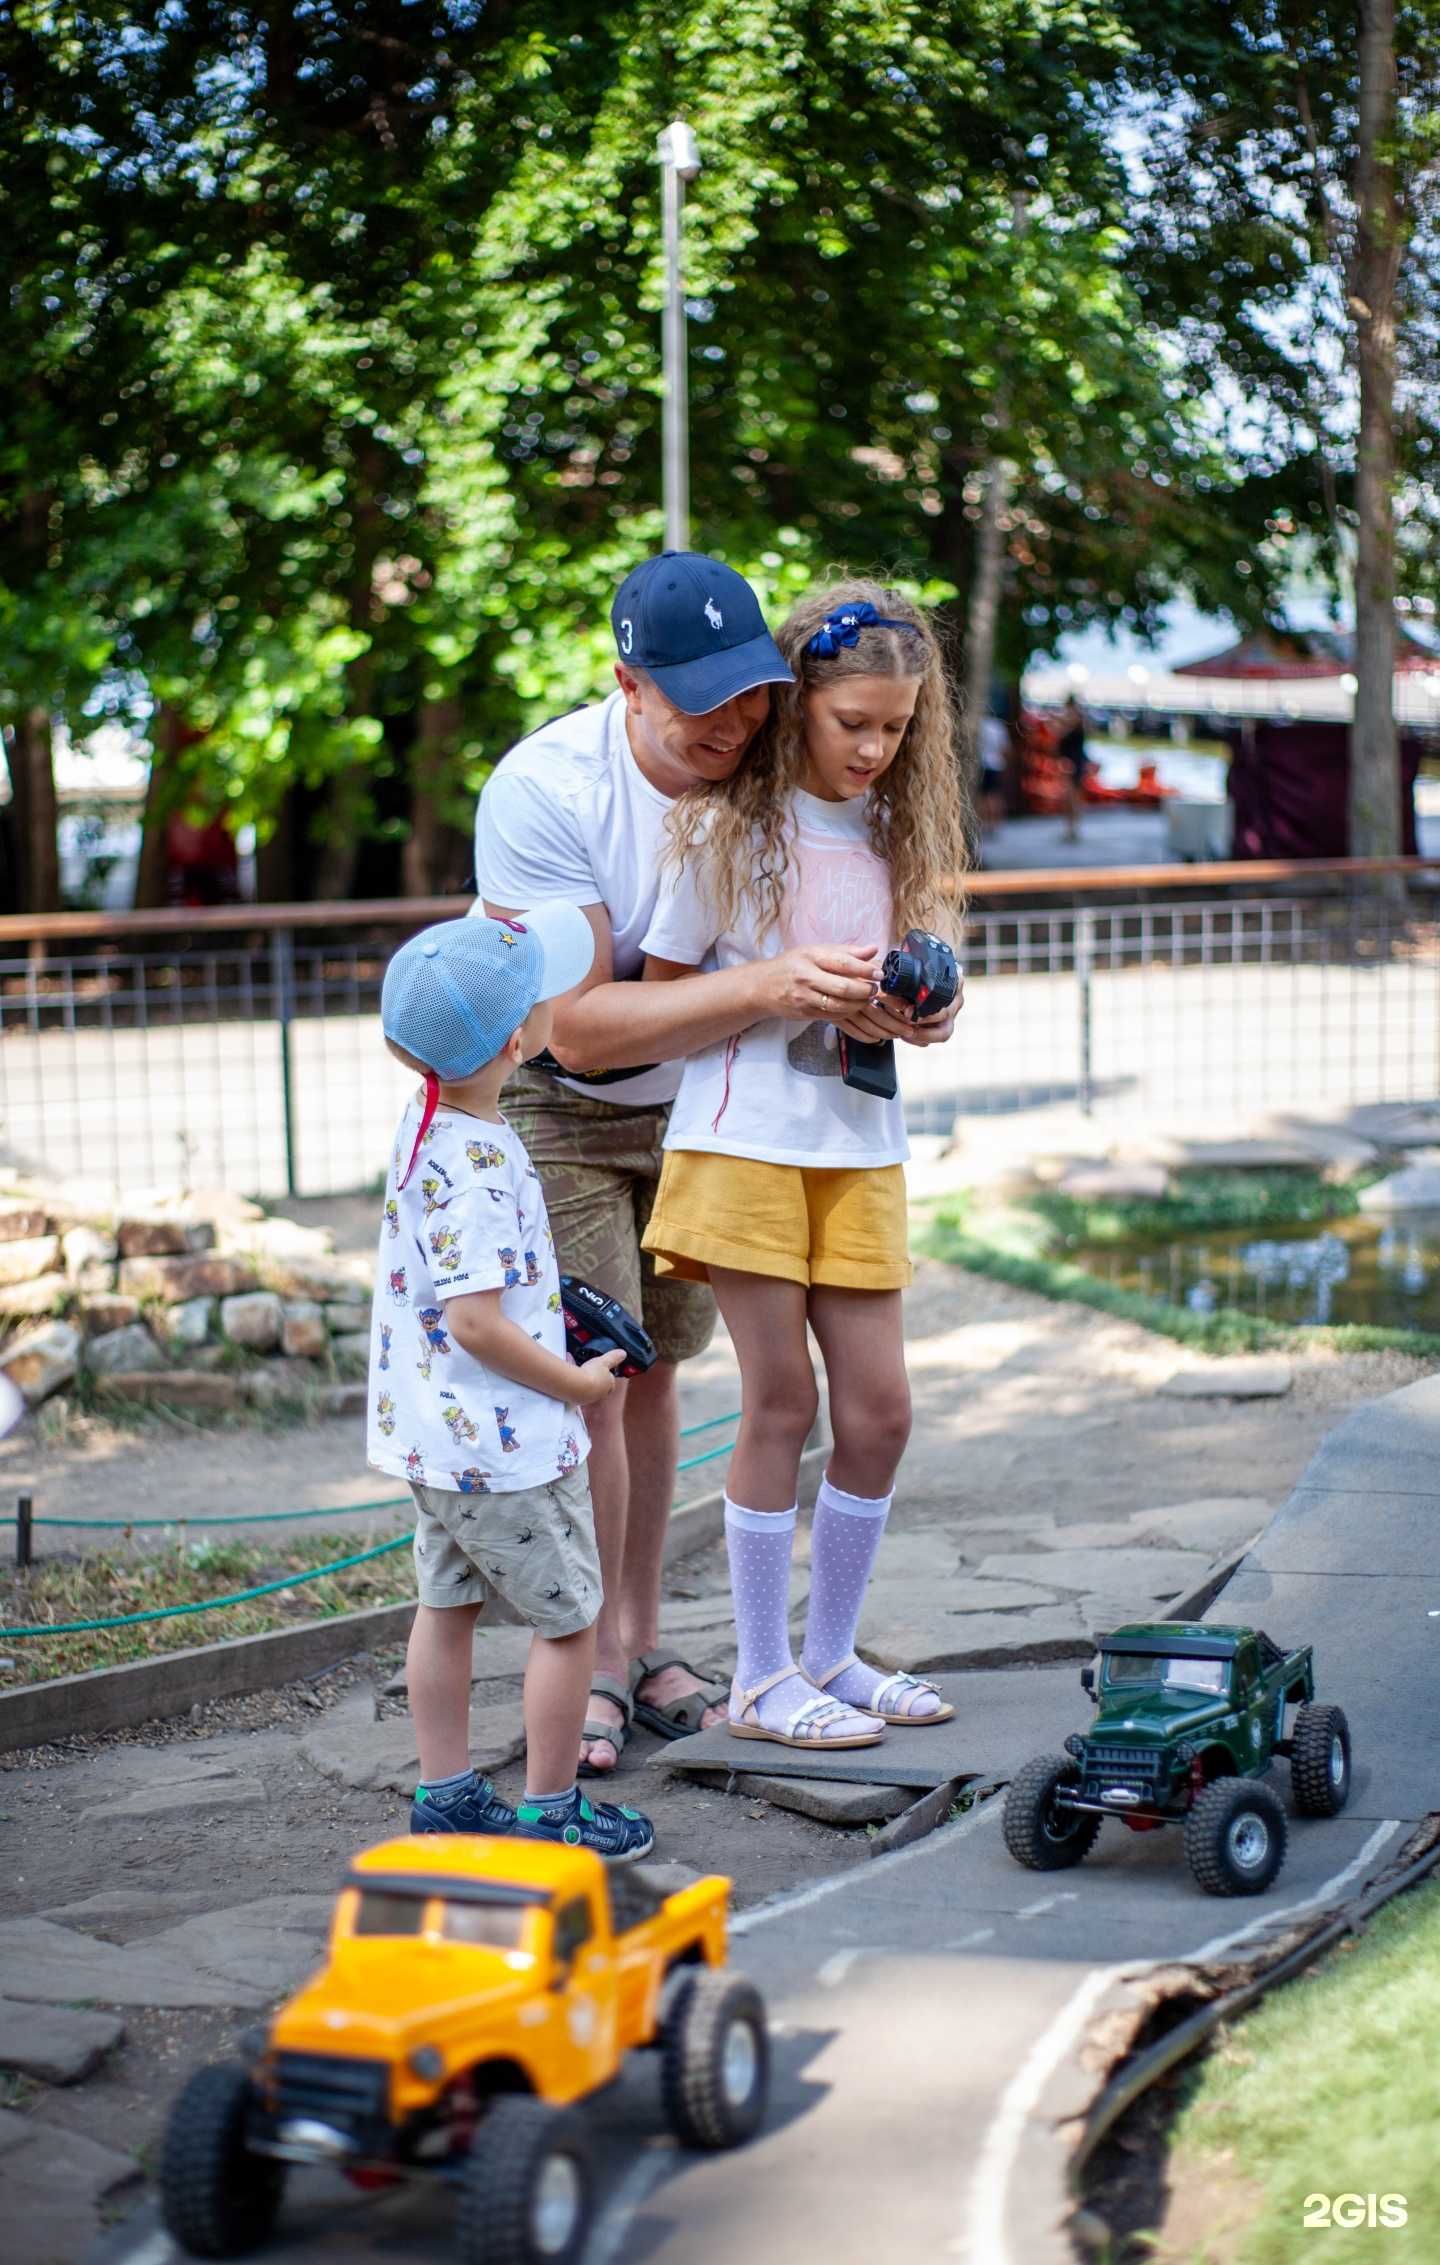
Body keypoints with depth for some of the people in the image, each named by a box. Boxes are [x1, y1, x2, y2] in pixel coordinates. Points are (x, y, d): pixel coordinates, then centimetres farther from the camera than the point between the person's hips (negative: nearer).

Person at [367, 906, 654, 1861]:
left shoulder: (425, 1117, 2)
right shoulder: (479, 1166, -27)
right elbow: (475, 1323, -29)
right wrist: (577, 1382, -17)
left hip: (432, 1427, 9)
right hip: (504, 1443, -9)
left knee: (447, 1604, 18)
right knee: (569, 1617, 5)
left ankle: (446, 1792, 29)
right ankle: (550, 1810, 14)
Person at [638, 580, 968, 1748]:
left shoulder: (891, 831, 10)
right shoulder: (730, 828, -5)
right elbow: (664, 994, -2)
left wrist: (907, 1011, -6)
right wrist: (791, 996, -14)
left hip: (859, 1146, 5)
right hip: (745, 1137, -5)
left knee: (879, 1408, 4)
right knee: (782, 1403, -2)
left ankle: (830, 1653, 20)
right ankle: (762, 1675, 10)